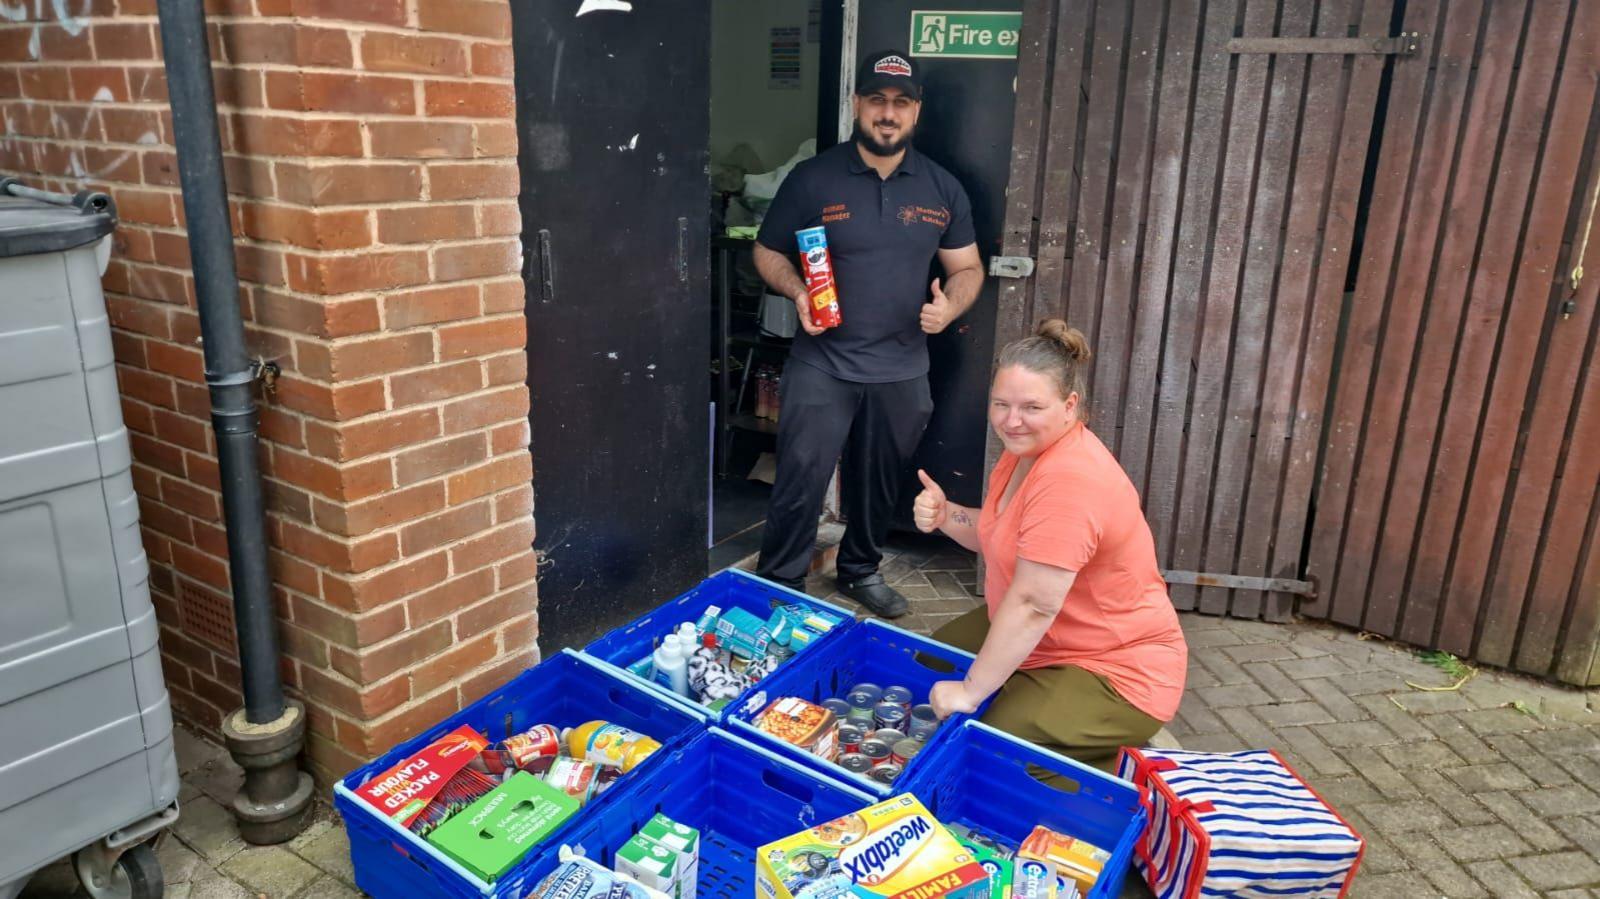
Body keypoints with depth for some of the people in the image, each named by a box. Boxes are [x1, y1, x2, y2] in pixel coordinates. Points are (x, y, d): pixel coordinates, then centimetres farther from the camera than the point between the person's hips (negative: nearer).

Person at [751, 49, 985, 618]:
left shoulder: (942, 188, 4)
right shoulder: (813, 179, -5)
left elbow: (967, 267, 10)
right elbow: (768, 252, 3)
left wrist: (950, 305, -12)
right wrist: (798, 292, -17)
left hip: (902, 371, 4)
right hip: (822, 365, -3)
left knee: (880, 485, 17)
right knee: (801, 485, -3)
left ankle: (860, 571, 40)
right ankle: (778, 589, 15)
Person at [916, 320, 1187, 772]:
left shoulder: (1069, 480, -32)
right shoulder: (1027, 448, 0)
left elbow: (1033, 605, -33)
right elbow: (1002, 534, 13)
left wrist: (970, 692, -28)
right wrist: (946, 515, -7)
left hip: (1114, 673, -10)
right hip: (1033, 644, 10)